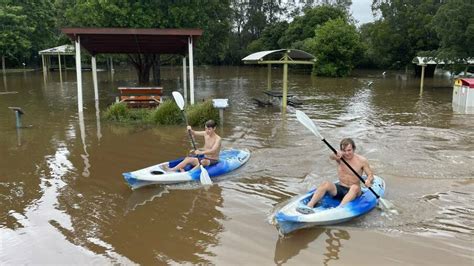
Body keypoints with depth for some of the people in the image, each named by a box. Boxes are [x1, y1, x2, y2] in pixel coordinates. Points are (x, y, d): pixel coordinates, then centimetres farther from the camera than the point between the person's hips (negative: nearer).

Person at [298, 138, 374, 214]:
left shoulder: (362, 160, -4)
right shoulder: (340, 157, -3)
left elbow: (370, 175, 0)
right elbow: (331, 156, -27)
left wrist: (368, 180, -25)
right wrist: (335, 155, -53)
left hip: (353, 191, -2)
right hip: (339, 189, 2)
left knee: (355, 187, -36)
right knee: (326, 184, -26)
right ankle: (309, 206, -41)